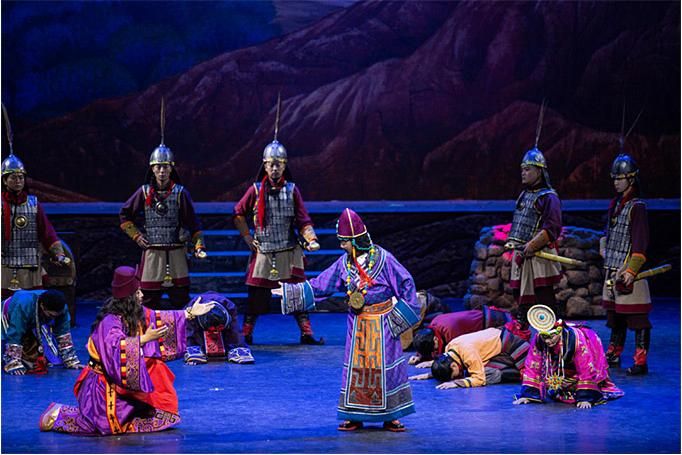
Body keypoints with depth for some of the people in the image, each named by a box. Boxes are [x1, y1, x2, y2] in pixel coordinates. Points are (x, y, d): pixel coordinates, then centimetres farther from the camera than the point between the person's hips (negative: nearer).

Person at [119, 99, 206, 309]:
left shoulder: (180, 193, -1)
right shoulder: (144, 192, 3)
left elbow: (193, 223, 0)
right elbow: (125, 215, 15)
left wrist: (199, 246, -9)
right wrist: (136, 235, 6)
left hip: (176, 253, -1)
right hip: (152, 253, 1)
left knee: (180, 298, 1)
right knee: (149, 302, 4)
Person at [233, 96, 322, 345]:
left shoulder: (292, 190, 0)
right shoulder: (256, 190, 0)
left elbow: (303, 220, -1)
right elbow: (239, 214, 12)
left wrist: (311, 239, -16)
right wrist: (248, 238, 6)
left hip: (289, 252, 0)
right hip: (263, 254, 0)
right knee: (256, 296, 3)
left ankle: (306, 334, 4)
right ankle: (246, 334, 13)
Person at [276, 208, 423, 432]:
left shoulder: (382, 259, -13)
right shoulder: (344, 263, 1)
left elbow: (406, 283, -7)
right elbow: (319, 286, 7)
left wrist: (401, 315, -8)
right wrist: (287, 291, 4)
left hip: (382, 323, -4)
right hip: (357, 325, 4)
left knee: (386, 367, -1)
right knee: (355, 368, 5)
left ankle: (390, 417, 9)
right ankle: (354, 416, 14)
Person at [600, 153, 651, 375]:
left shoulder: (637, 207, -12)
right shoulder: (615, 204, 14)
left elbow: (641, 243, -18)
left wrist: (632, 270, -23)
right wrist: (605, 249, 22)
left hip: (627, 271, -9)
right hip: (611, 269, 9)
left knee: (637, 318, -7)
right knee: (614, 314, 18)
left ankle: (641, 362, -8)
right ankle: (614, 354, 30)